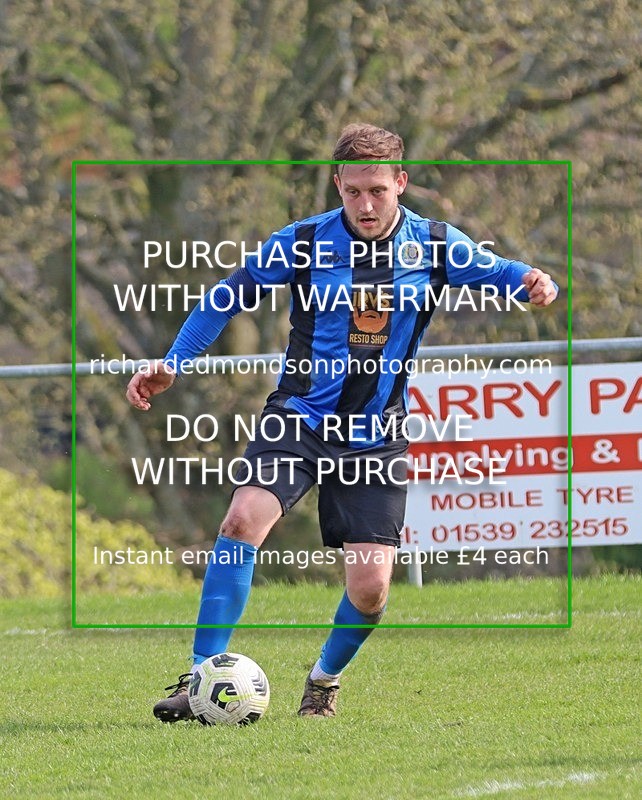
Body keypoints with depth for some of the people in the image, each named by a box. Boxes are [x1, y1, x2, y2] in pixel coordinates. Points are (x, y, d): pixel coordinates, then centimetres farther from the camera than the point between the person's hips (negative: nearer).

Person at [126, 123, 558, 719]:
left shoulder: (434, 246, -2)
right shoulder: (303, 242, -5)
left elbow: (500, 274, 3)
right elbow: (228, 296, 4)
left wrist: (533, 284, -23)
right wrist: (172, 363, -5)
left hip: (376, 437, 1)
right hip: (299, 419, -1)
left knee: (370, 589, -7)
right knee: (244, 518, -27)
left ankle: (325, 679, 25)